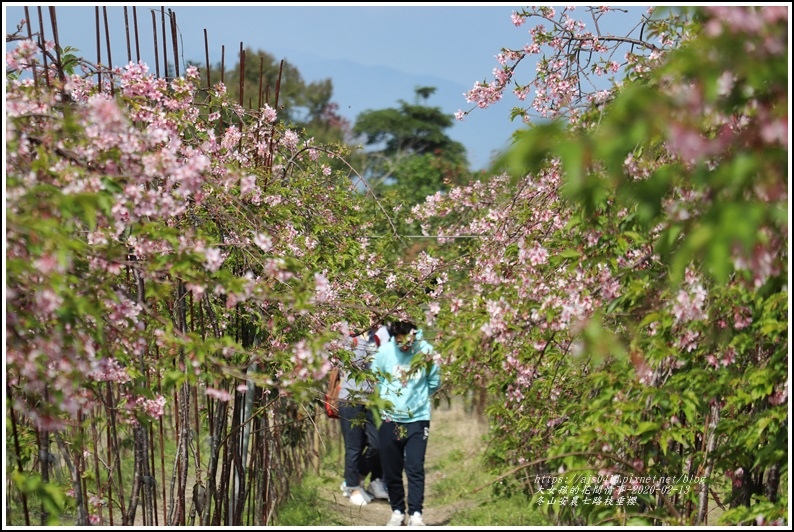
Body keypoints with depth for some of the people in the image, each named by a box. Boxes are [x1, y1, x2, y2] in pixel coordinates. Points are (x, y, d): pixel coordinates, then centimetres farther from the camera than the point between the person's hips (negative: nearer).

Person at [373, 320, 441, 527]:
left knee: (415, 469, -8)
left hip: (417, 419, -2)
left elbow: (434, 383, 4)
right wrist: (386, 399, 10)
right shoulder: (384, 352, -8)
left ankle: (416, 515, -5)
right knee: (391, 470, 7)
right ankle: (397, 512, 20)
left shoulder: (425, 351, -10)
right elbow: (374, 378, 9)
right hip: (390, 420, 2)